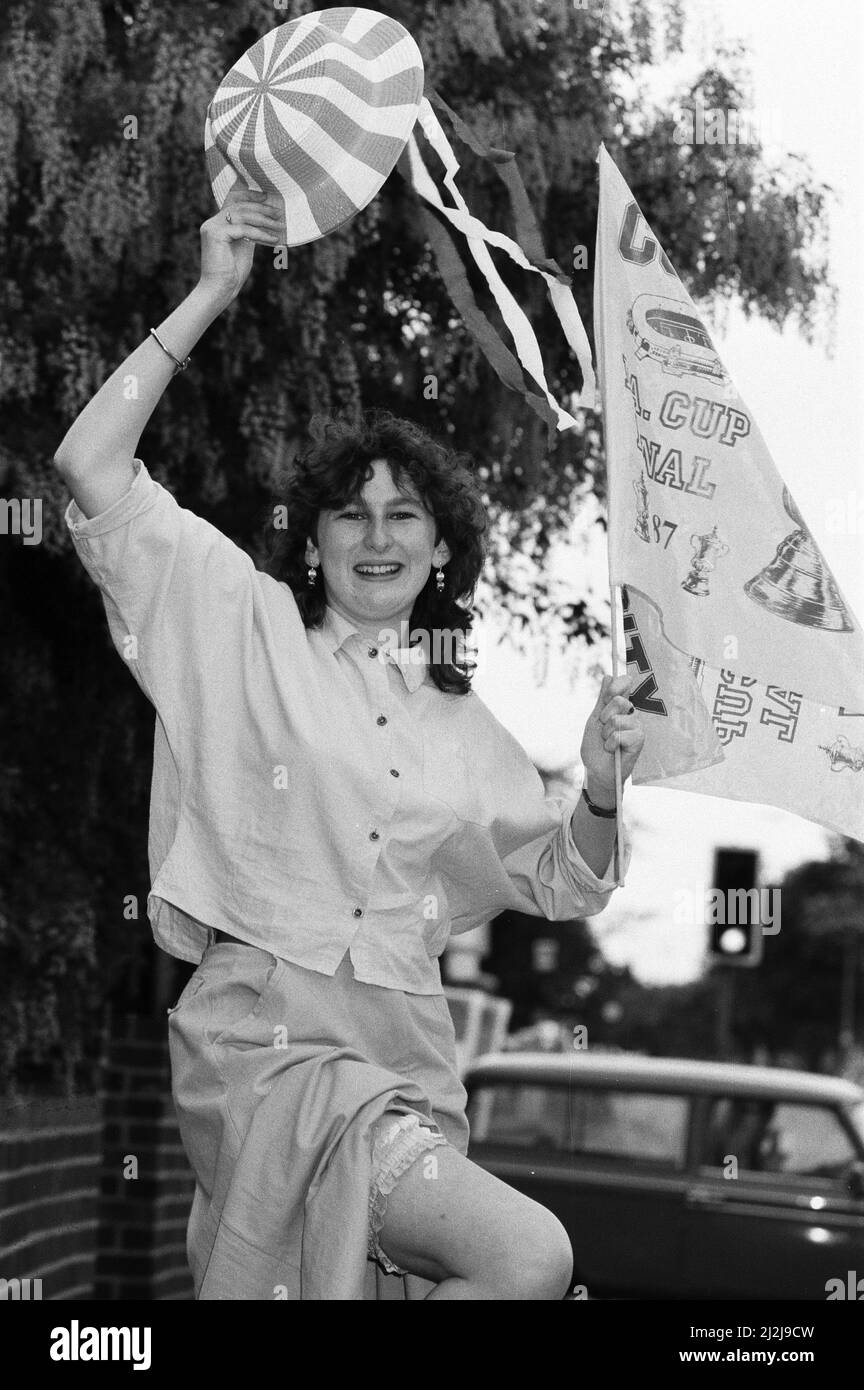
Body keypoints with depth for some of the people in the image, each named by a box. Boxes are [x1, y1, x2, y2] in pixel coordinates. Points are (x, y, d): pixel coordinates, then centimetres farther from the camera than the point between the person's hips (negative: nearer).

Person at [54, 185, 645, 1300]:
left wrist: (601, 793, 2)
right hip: (264, 1033, -6)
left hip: (406, 1059, 6)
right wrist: (209, 296, -4)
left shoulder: (460, 724, 19)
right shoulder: (250, 628, 4)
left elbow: (559, 885, 23)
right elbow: (90, 468, -4)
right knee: (531, 1258, -21)